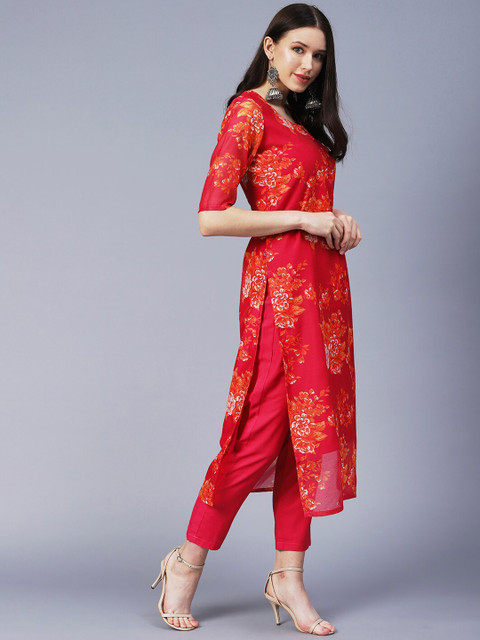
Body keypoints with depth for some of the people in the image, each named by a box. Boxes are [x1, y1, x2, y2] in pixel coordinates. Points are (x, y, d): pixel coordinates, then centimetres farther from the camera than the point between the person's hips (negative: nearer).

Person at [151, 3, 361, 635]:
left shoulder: (306, 118, 19)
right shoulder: (250, 111, -6)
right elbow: (211, 217, -15)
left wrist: (339, 223, 5)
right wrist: (304, 219, -14)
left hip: (323, 280, 8)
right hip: (279, 280, -8)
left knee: (308, 422, 6)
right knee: (264, 427, -6)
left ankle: (288, 574, 12)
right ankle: (188, 563, 10)